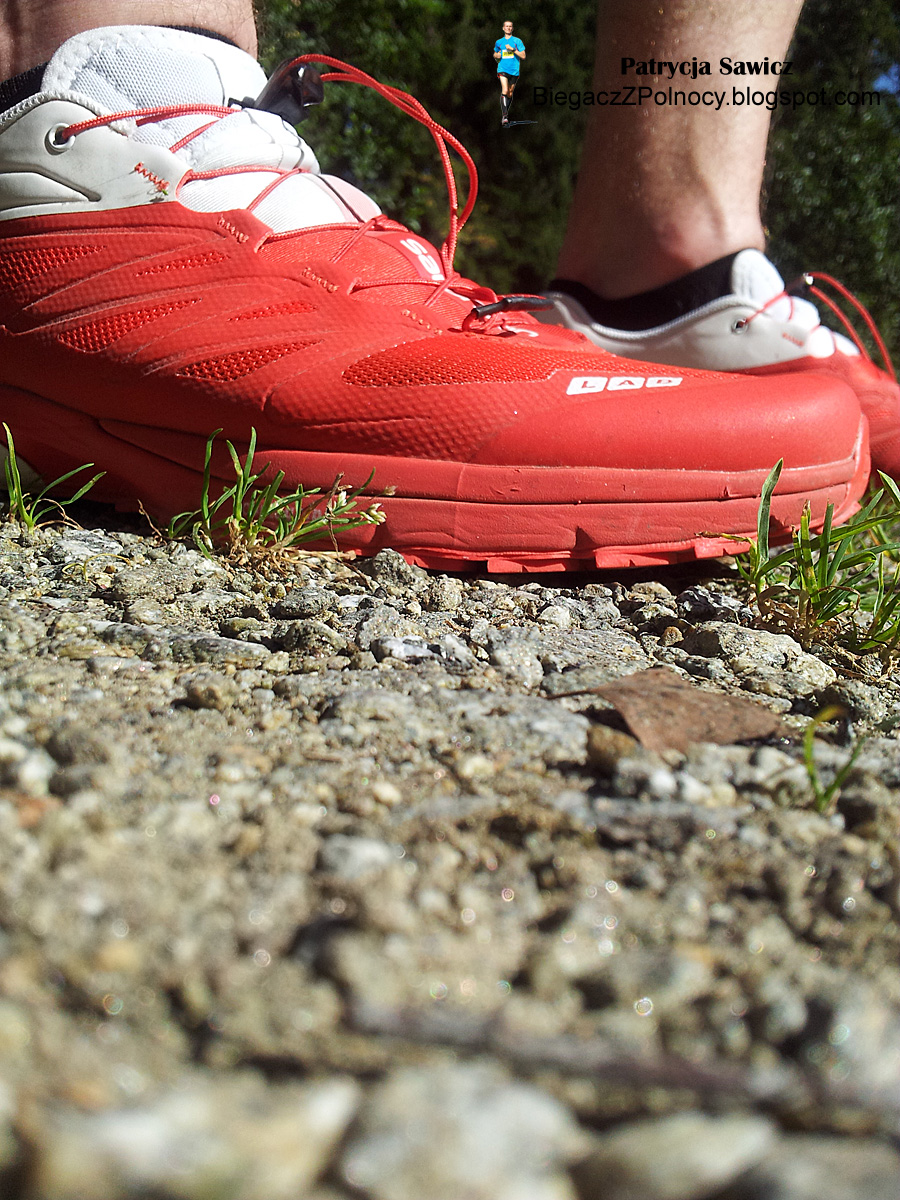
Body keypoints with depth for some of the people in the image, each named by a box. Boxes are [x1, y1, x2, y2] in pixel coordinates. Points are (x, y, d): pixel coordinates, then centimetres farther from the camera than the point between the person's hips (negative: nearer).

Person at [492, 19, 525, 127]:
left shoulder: (517, 41, 6)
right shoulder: (498, 42, 13)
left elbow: (523, 56, 1)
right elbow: (495, 54, 28)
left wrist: (513, 49, -11)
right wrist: (496, 55, 3)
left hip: (514, 70, 1)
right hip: (502, 69, -1)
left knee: (510, 93, 8)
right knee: (505, 91, -21)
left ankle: (505, 113, 27)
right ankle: (504, 115, -28)